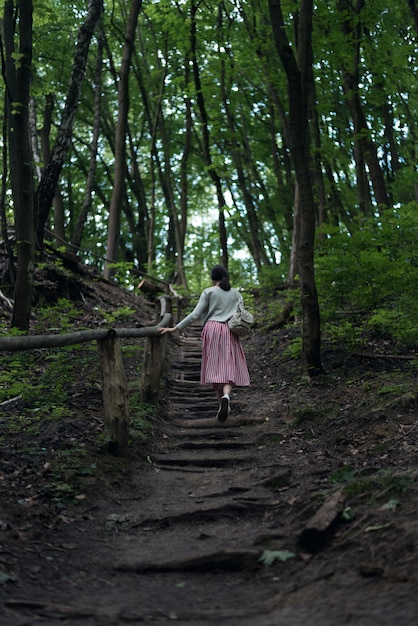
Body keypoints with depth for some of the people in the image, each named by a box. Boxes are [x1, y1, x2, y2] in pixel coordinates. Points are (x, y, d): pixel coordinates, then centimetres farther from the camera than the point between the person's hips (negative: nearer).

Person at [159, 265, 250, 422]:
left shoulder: (208, 292, 3)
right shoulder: (236, 293, 12)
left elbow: (195, 315, -5)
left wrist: (175, 328, -4)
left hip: (212, 329, -1)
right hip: (229, 332, 1)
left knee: (214, 367, 6)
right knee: (229, 367, -1)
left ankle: (223, 404, 4)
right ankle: (226, 395, -29)